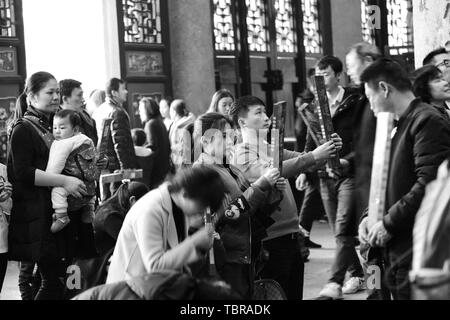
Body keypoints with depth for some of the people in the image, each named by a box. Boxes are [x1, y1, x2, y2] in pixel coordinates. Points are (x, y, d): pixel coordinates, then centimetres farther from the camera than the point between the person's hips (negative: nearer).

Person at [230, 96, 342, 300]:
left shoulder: (271, 148, 17)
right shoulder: (242, 153, -10)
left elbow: (301, 160, 10)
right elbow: (268, 172, -28)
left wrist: (327, 150, -11)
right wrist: (313, 157, -33)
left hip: (291, 234, 8)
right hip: (271, 238, -8)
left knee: (295, 293, 12)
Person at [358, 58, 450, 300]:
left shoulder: (428, 122, -11)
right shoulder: (400, 126, 20)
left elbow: (429, 184, -21)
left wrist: (388, 223, -15)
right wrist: (370, 217, 6)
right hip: (398, 254, 9)